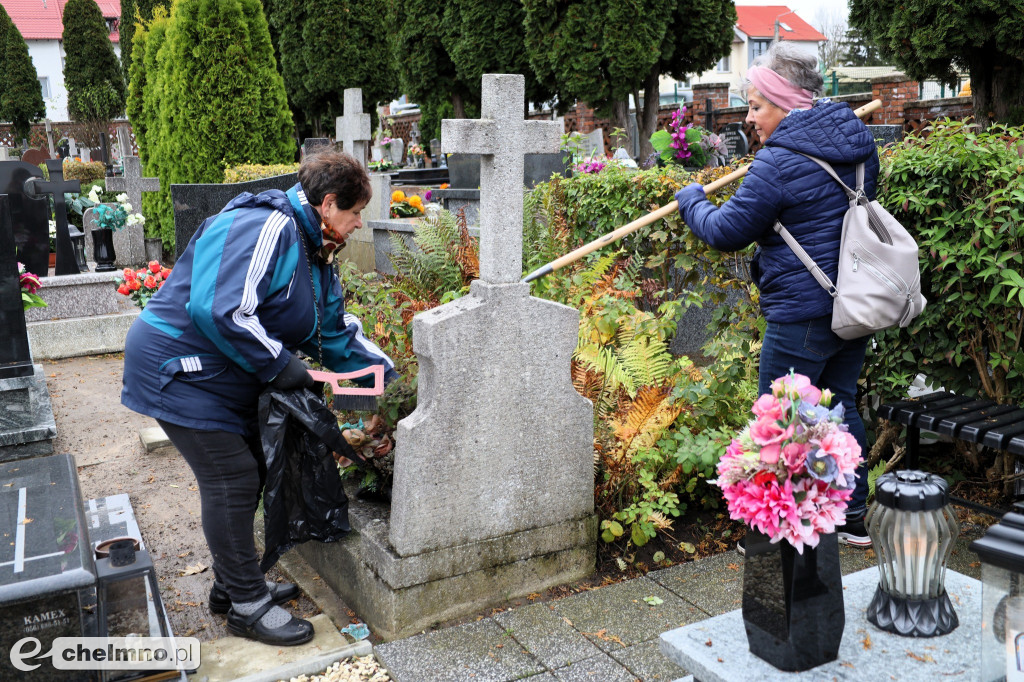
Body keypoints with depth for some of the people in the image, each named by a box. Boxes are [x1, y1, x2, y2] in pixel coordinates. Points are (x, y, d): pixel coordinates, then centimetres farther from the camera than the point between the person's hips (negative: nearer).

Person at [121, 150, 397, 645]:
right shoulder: (265, 228, -24)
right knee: (231, 479, -7)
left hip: (223, 377, 11)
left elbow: (336, 331, 15)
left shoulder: (313, 253, 11)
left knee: (248, 472, 14)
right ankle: (246, 605, 8)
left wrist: (389, 377, 8)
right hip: (178, 369, -11)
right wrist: (281, 367, -25)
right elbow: (219, 312, -33)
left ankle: (234, 585, 30)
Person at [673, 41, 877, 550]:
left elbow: (727, 232, -11)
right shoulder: (858, 144, 8)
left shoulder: (779, 162, -18)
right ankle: (853, 518, 31)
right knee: (839, 404, 20)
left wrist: (691, 200, 8)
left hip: (802, 315, -9)